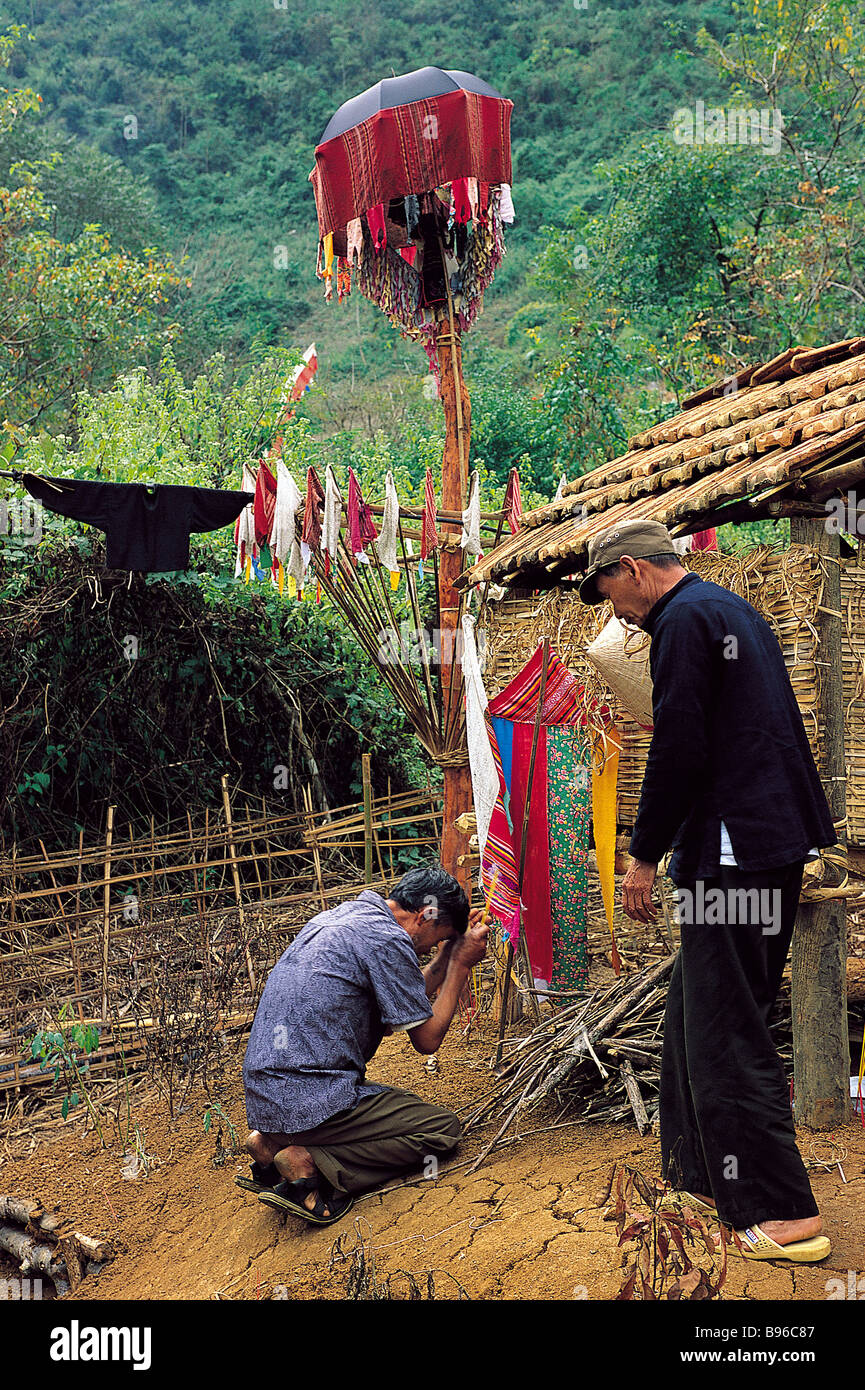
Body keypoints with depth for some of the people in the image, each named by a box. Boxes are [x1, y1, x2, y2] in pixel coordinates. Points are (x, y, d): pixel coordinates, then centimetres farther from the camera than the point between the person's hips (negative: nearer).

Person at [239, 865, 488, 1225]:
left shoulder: (341, 915, 15)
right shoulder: (388, 939, -13)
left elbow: (406, 1003, 22)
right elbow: (427, 1038, -5)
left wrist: (450, 952, 21)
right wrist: (460, 964, 4)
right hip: (311, 1102, -9)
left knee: (399, 1103, 29)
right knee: (443, 1127, 5)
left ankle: (273, 1143, 10)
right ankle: (310, 1164, -9)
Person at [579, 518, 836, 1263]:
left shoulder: (684, 620, -10)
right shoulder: (738, 612, 20)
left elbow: (678, 747, -18)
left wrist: (645, 855, -10)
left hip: (731, 855, -10)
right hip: (777, 846, 10)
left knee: (725, 1034, -4)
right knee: (697, 1019, 16)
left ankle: (783, 1213, 2)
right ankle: (710, 1176, 24)